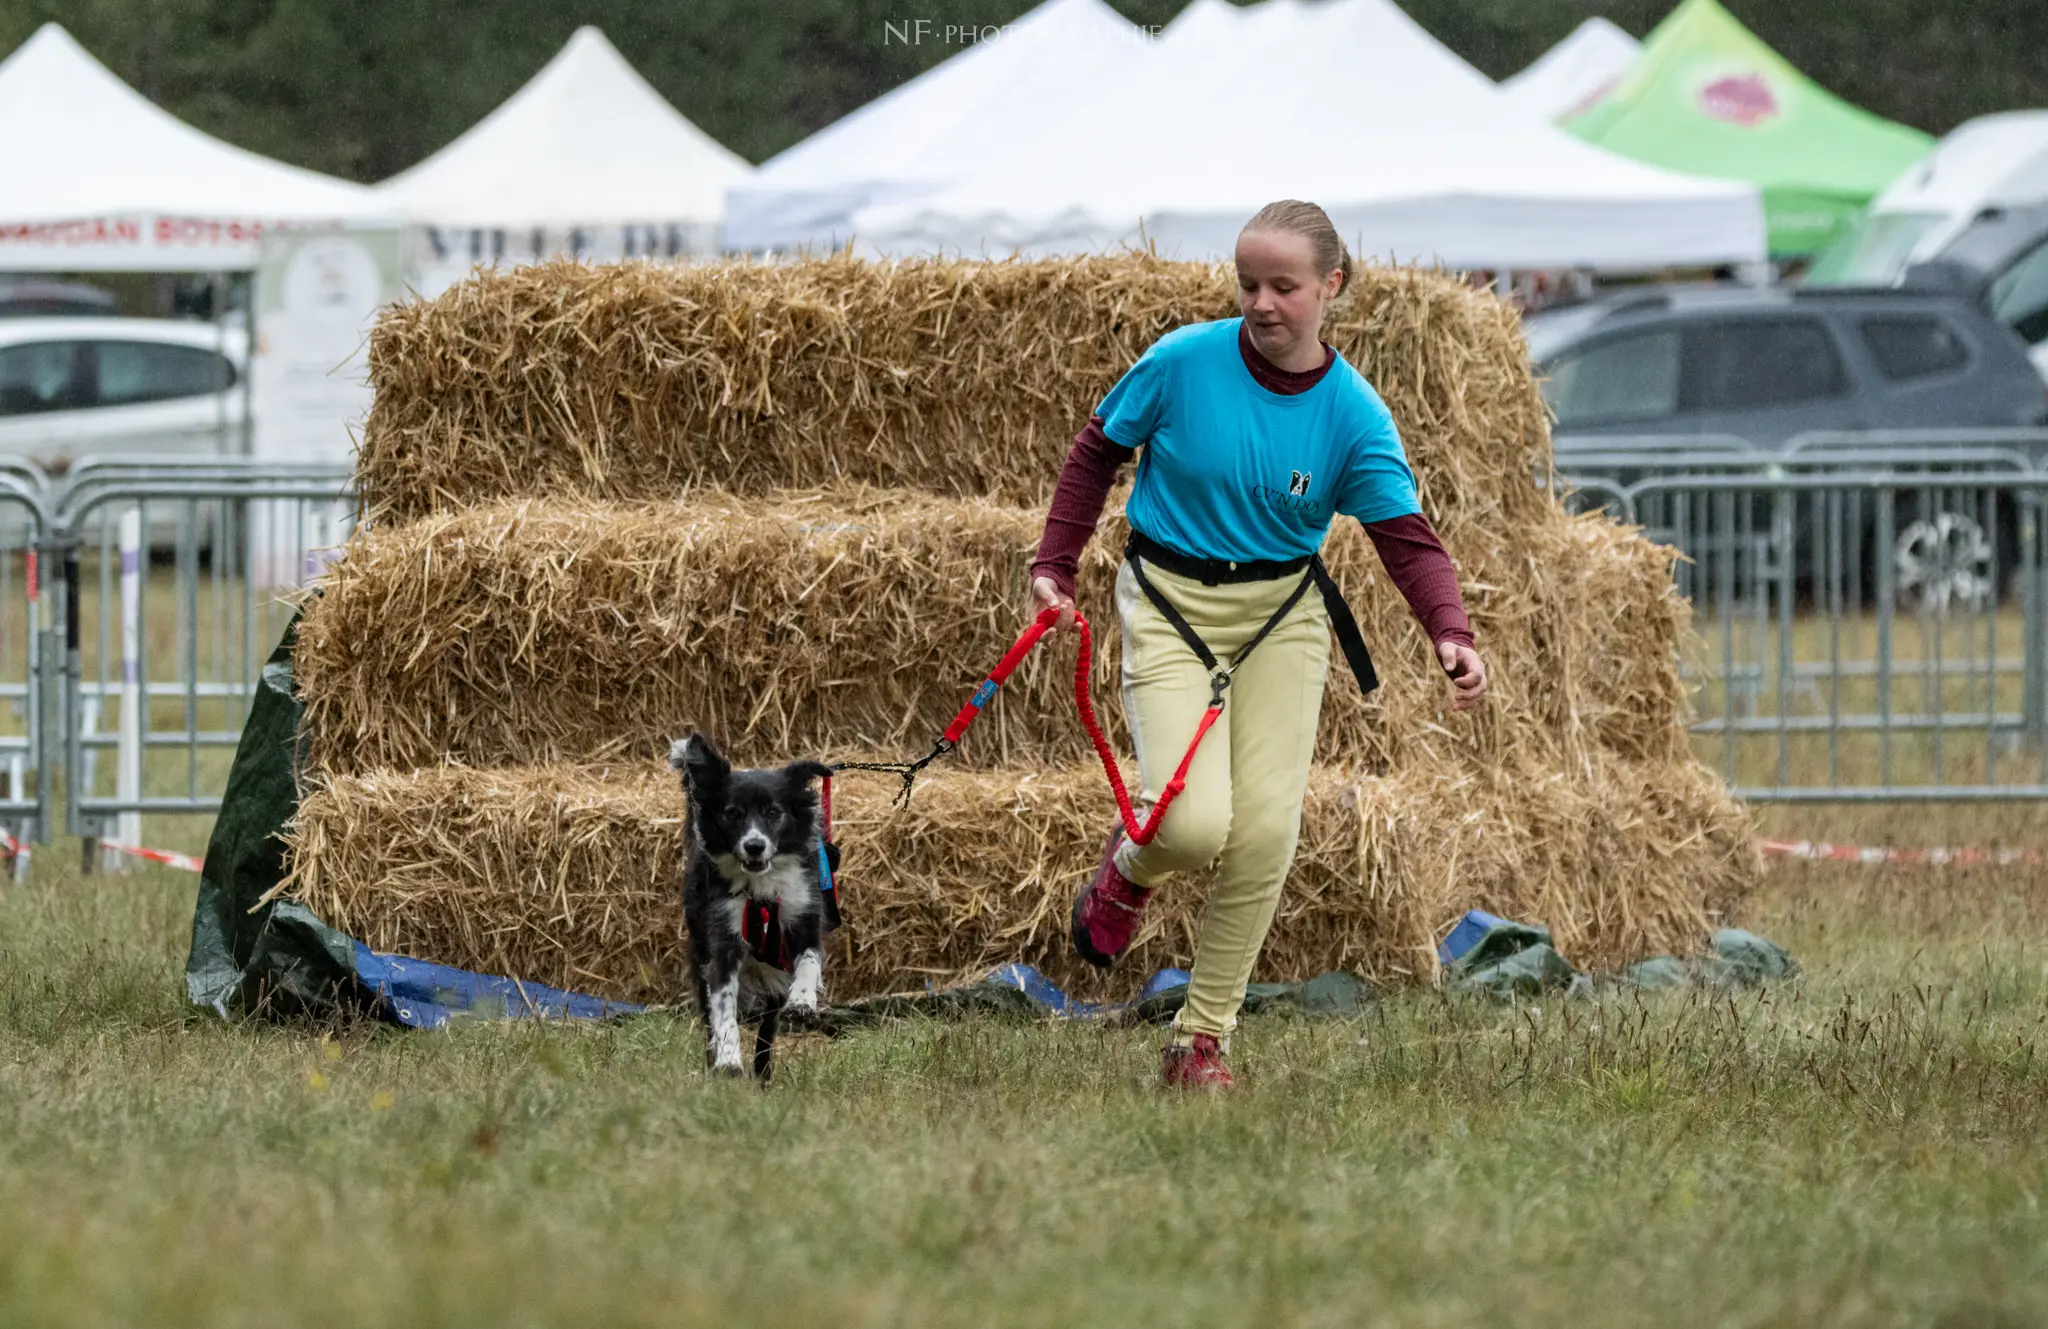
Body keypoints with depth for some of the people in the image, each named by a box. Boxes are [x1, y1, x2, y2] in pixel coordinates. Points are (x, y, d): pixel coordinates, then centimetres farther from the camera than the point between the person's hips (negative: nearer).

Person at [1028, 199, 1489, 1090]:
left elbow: (1409, 541, -14)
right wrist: (1055, 567, -1)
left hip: (1282, 615, 2)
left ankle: (1202, 1042, 11)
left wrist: (1451, 637, -31)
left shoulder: (1353, 415, -10)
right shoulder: (1184, 363, -13)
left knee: (1265, 834, -5)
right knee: (1194, 824, -18)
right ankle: (1129, 869, 22)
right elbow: (1096, 454, 2)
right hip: (1171, 605, -2)